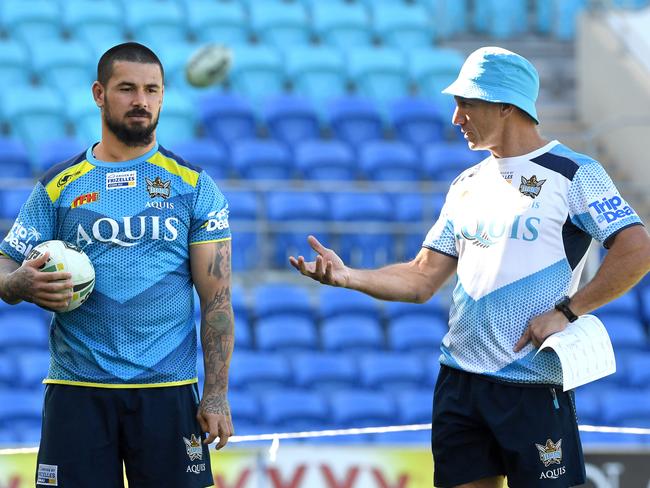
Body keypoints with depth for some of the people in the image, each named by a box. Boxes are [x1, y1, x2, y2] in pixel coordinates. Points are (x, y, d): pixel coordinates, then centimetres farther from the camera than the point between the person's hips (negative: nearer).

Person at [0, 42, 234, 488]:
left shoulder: (193, 186, 6)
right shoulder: (58, 187, 8)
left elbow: (216, 299, 2)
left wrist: (216, 395, -6)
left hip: (168, 390, 0)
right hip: (77, 393, 0)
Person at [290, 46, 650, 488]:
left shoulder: (572, 173, -6)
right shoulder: (468, 184, 15)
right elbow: (422, 279, 13)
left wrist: (567, 312, -17)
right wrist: (347, 277, -2)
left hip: (534, 385, -6)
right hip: (459, 381, 6)